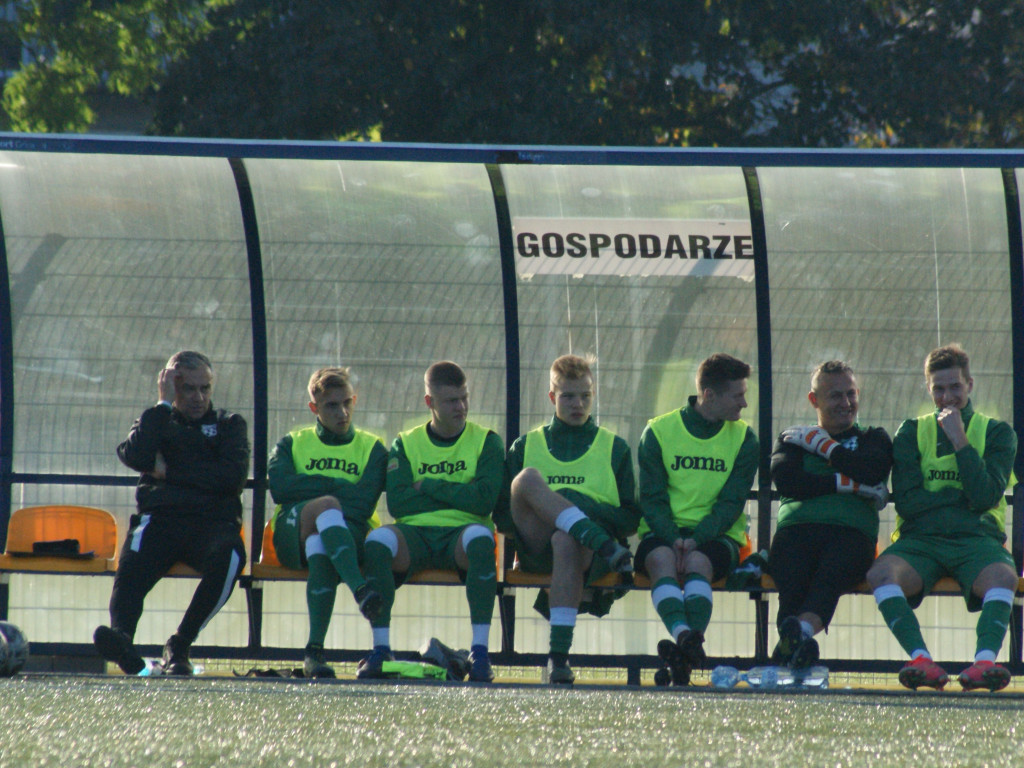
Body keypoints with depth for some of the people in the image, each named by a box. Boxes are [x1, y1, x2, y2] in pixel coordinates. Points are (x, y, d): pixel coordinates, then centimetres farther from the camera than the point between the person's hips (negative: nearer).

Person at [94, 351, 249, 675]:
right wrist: (164, 404, 3)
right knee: (134, 560, -35)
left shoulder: (229, 425, 20)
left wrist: (170, 472, 1)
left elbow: (234, 478, 1)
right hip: (159, 519, 1)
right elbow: (137, 457, -1)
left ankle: (179, 645, -32)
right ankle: (122, 639, -58)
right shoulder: (155, 422, 23)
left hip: (213, 523, -1)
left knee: (230, 556, -37)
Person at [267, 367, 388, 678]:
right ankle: (360, 591, -60)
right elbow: (279, 487, 2)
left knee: (320, 546, -40)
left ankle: (314, 650, -52)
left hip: (351, 535, 0)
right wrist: (338, 486, 0)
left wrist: (309, 487, -5)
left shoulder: (372, 448, 21)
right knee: (327, 505, -37)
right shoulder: (293, 444, 25)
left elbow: (363, 503, 1)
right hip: (291, 533, 0)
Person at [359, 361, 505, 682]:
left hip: (460, 537, -1)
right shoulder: (406, 444, 12)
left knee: (480, 536, -38)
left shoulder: (485, 442, 9)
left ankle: (480, 649, -37)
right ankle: (380, 649, -27)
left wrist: (430, 487, -4)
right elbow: (397, 503, -3)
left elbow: (484, 501, -7)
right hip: (415, 536, 1)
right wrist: (457, 494, -4)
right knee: (378, 540, -32)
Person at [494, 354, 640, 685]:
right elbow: (501, 517, 15)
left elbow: (631, 519, 15)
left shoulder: (614, 449, 23)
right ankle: (605, 546, -44)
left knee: (565, 541, -40)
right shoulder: (526, 446, 25)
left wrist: (589, 508, -5)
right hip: (535, 546, 1)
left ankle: (559, 655, -47)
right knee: (527, 478, -28)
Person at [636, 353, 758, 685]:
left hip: (716, 535, 0)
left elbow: (731, 504, -3)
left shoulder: (743, 439, 6)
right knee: (661, 558, -35)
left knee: (697, 562, -34)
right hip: (663, 533, 0)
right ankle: (686, 637, -58)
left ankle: (684, 658, -53)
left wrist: (696, 539, -20)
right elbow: (652, 499, -1)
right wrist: (673, 538, -20)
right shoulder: (658, 432, 5)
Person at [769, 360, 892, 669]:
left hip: (852, 531, -1)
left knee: (829, 577, -36)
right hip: (797, 527, 1)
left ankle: (801, 631, -63)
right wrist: (849, 484, 2)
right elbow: (786, 481, 7)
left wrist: (821, 445, 11)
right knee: (792, 585, -33)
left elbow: (873, 471, 5)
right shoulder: (793, 439, 31)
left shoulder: (872, 439, 30)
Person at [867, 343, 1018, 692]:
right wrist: (964, 494, 1)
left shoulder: (996, 433, 13)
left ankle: (985, 661, -50)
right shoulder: (912, 433, 17)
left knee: (1002, 575, -36)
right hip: (920, 539, 1)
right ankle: (921, 661, -42)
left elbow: (986, 497, -3)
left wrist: (959, 440, -4)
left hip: (976, 538, -1)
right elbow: (907, 502, 4)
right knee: (881, 572, -33)